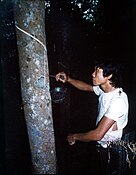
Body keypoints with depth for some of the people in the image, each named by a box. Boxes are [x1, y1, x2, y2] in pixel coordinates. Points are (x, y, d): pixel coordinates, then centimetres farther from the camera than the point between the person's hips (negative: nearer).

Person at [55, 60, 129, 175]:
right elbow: (86, 87, 11)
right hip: (101, 143, 7)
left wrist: (74, 137, -18)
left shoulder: (118, 101, -35)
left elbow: (98, 134, -34)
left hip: (111, 149, -7)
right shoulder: (103, 89, -10)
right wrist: (68, 79, -7)